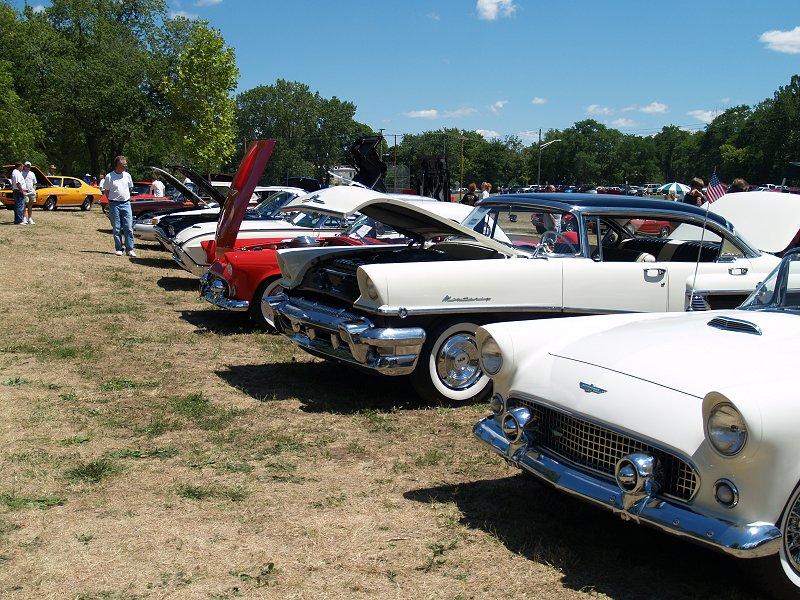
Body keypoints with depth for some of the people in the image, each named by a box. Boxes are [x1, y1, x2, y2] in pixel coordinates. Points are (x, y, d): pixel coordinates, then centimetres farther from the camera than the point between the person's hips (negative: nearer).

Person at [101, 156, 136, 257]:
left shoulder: (127, 175, 8)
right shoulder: (109, 177, -3)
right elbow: (106, 191, 3)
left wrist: (127, 198, 12)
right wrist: (111, 201, -3)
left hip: (126, 203, 3)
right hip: (114, 205, -3)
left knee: (129, 228, -2)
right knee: (117, 229, 3)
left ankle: (130, 249, 2)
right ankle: (118, 249, 10)